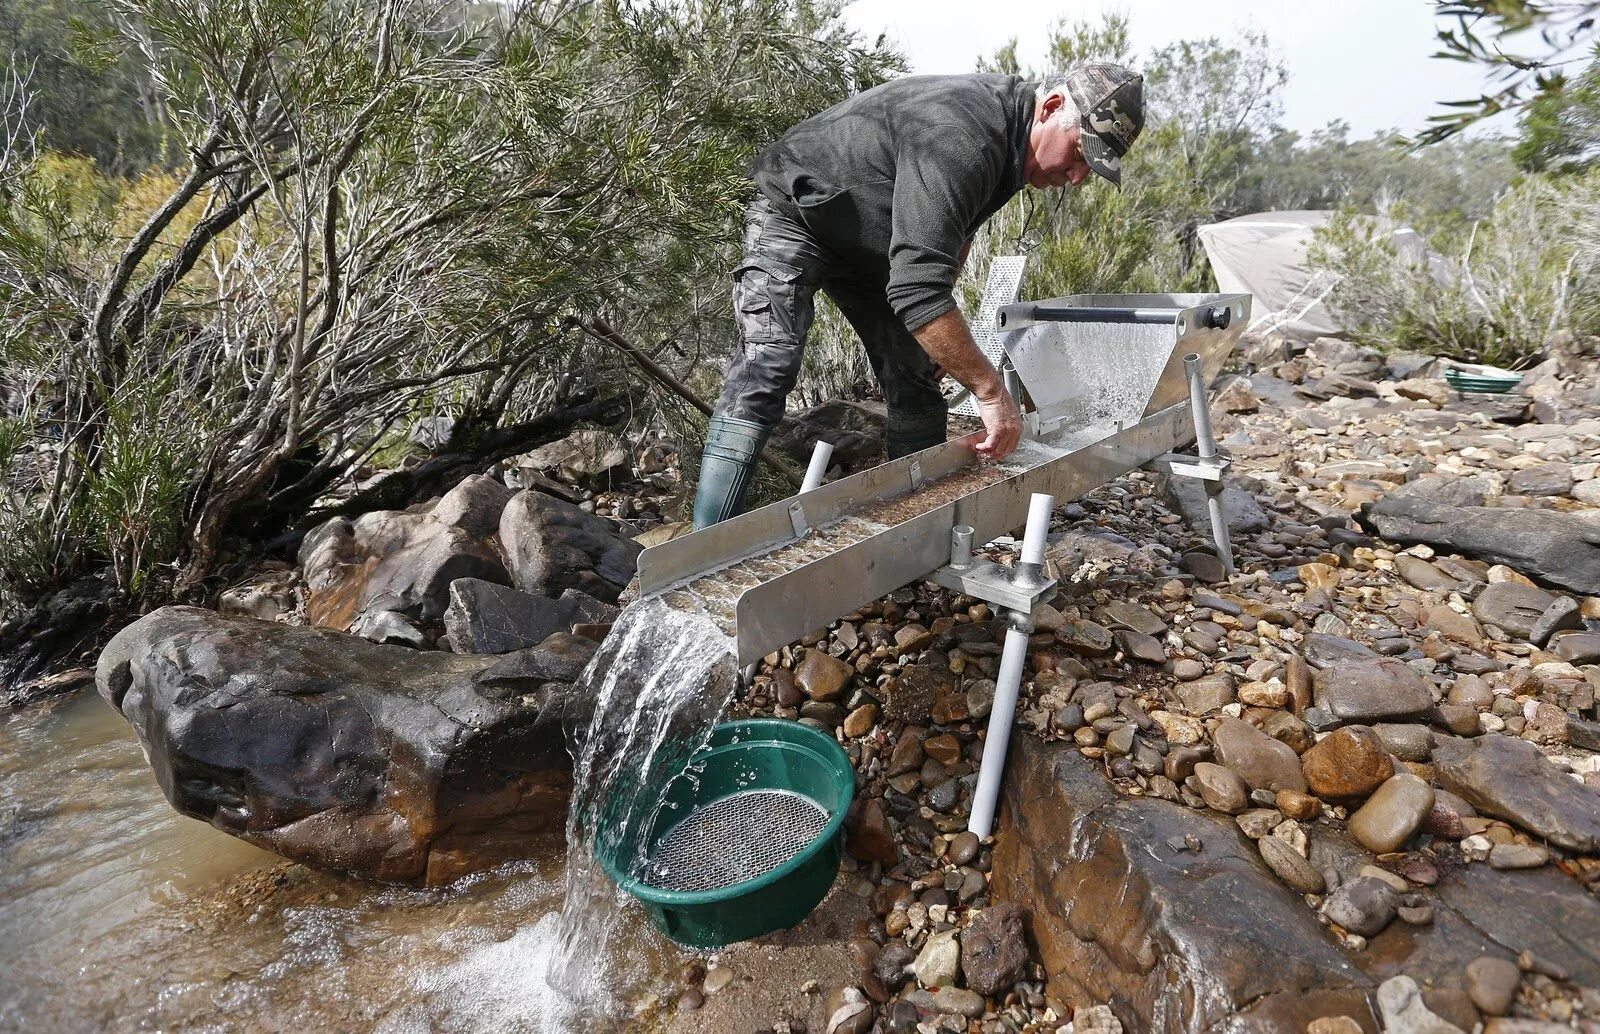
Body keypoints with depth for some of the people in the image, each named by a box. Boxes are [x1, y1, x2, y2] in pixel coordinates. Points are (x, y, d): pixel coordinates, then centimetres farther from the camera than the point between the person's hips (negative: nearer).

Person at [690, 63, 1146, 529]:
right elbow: (917, 287, -43)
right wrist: (991, 391, -38)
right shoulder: (960, 136, -35)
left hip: (873, 243, 9)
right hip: (794, 217, -9)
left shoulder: (1005, 124, -3)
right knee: (767, 366, -26)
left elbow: (955, 231, 15)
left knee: (916, 379, 2)